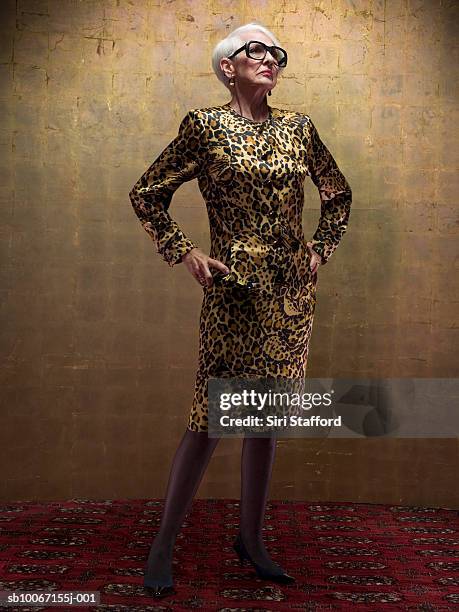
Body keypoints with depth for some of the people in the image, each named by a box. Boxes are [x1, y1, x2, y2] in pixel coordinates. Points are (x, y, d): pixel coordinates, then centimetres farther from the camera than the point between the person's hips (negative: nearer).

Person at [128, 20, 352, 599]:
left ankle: (250, 537, 27)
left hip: (291, 292, 5)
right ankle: (164, 544, 16)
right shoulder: (204, 126, -2)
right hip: (233, 291, -5)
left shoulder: (298, 127, 10)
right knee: (211, 418, -3)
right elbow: (146, 194, 3)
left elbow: (338, 193, 22)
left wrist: (320, 249, 11)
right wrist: (185, 254, -3)